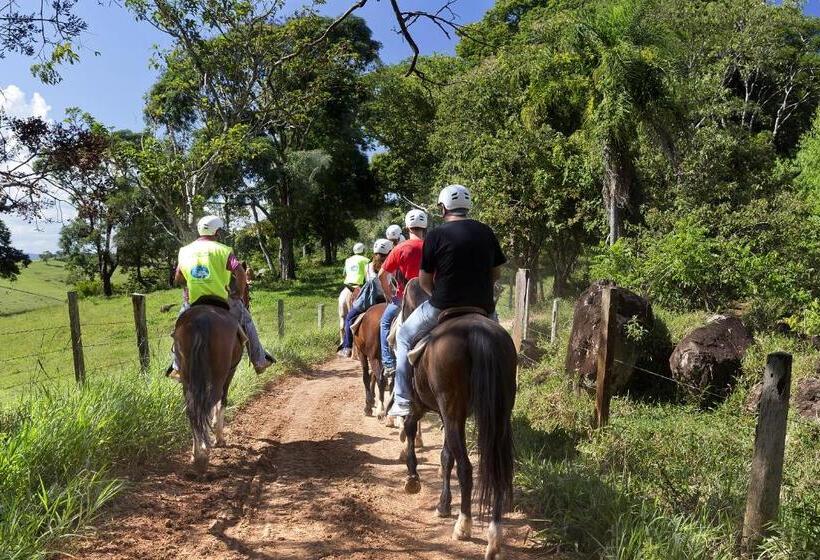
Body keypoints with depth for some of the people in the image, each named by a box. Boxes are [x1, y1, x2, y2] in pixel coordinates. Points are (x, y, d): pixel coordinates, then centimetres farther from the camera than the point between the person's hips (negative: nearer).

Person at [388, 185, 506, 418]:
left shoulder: (436, 236, -9)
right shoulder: (486, 232, 4)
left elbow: (424, 280, -5)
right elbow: (496, 272, 10)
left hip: (443, 307, -4)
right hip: (482, 307, 4)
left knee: (404, 336, 19)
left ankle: (402, 401, 17)